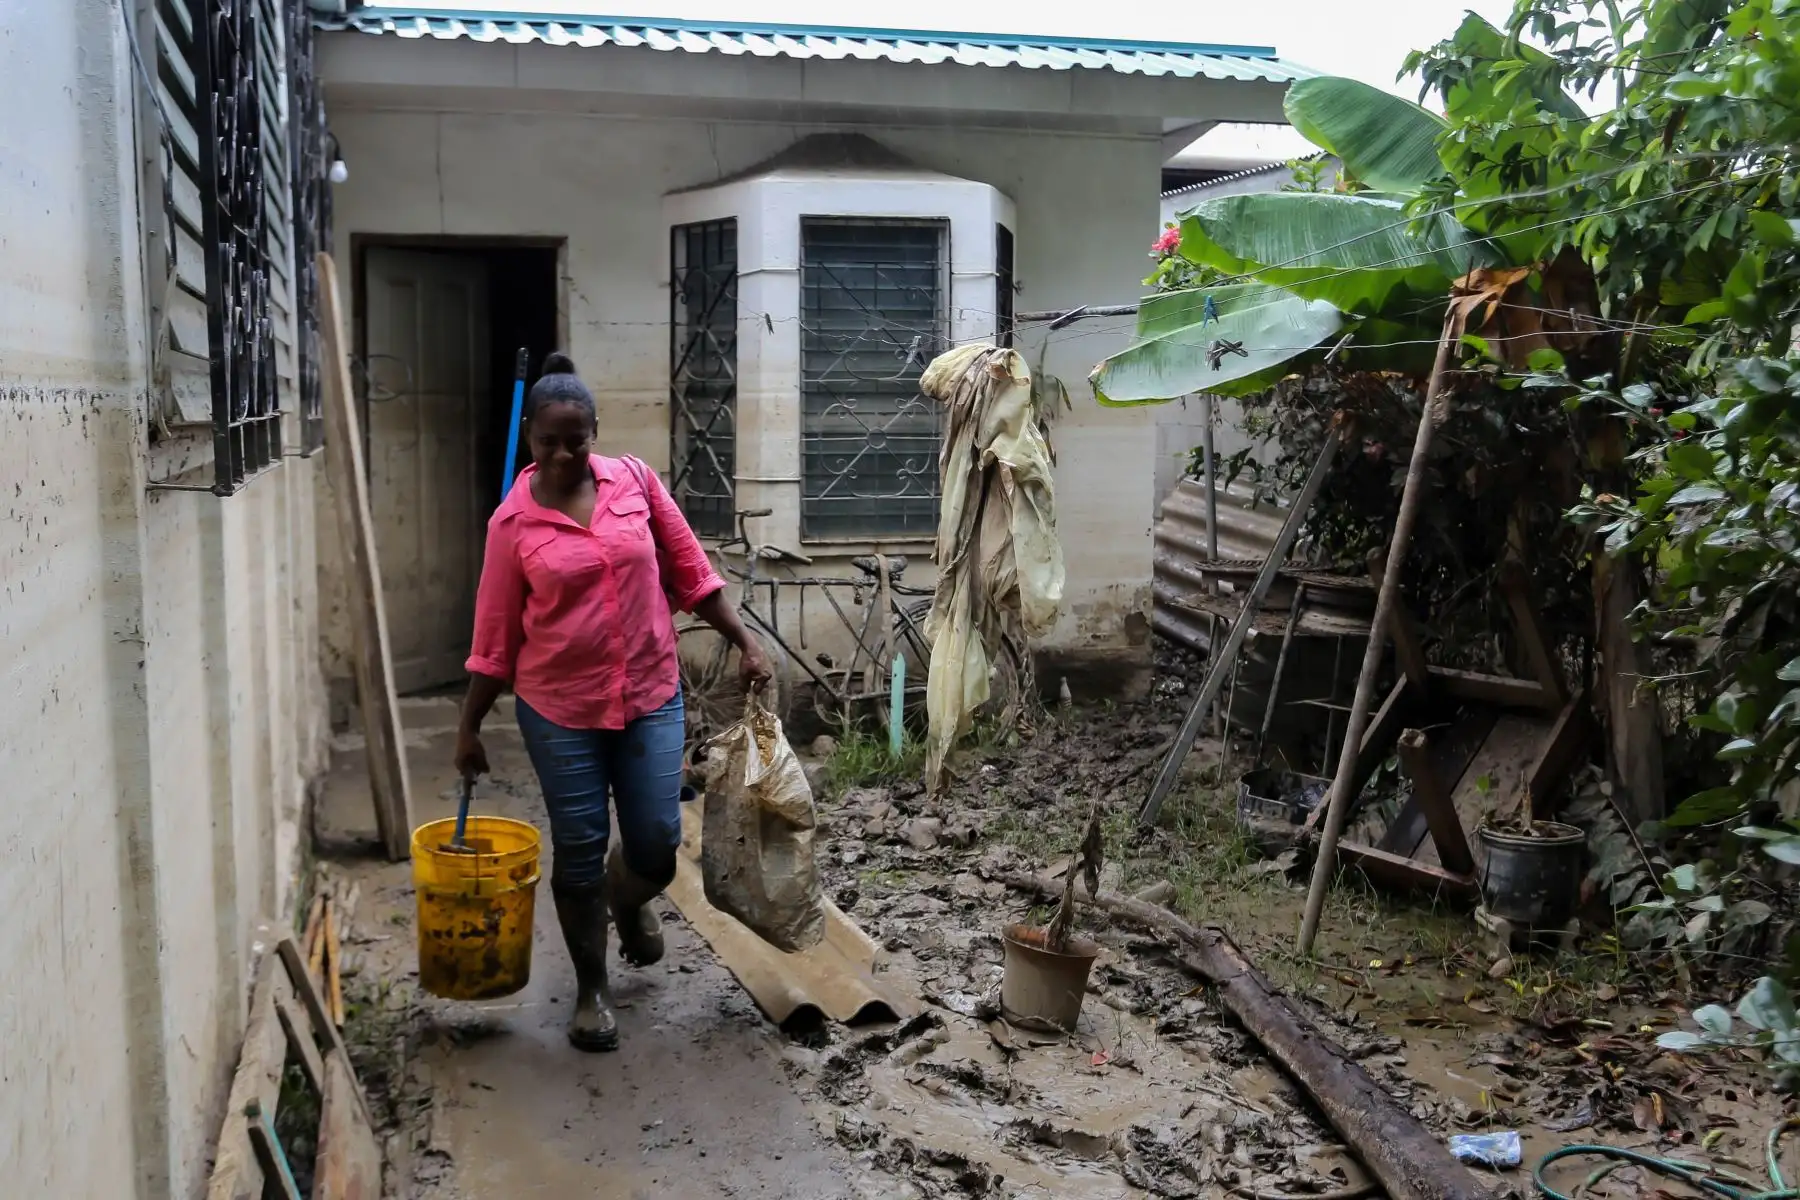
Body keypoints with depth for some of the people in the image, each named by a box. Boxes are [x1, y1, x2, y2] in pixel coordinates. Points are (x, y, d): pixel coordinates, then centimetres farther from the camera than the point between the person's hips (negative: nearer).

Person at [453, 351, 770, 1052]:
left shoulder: (634, 481, -1)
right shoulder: (513, 521, -5)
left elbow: (690, 571, 5)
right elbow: (495, 635, 1)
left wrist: (744, 643, 1)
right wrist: (469, 727, 3)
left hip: (651, 698, 1)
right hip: (560, 710, -1)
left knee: (657, 844, 1)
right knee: (579, 853, 5)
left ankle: (628, 899, 39)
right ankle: (591, 991, 26)